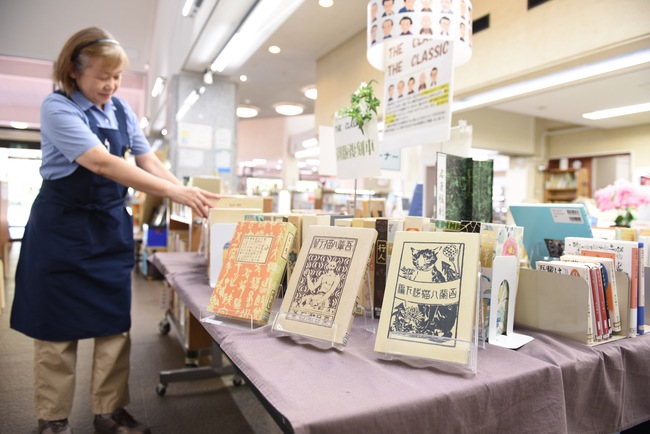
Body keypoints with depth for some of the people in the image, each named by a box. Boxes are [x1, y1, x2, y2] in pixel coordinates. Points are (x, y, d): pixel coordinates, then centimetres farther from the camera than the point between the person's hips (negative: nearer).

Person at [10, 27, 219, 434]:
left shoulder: (122, 109, 5)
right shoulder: (57, 107, -14)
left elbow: (148, 160, 1)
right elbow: (101, 163, -27)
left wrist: (189, 194, -15)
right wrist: (174, 192, -35)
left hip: (111, 226, 5)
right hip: (62, 228, -5)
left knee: (115, 323, 6)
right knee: (58, 326, 5)